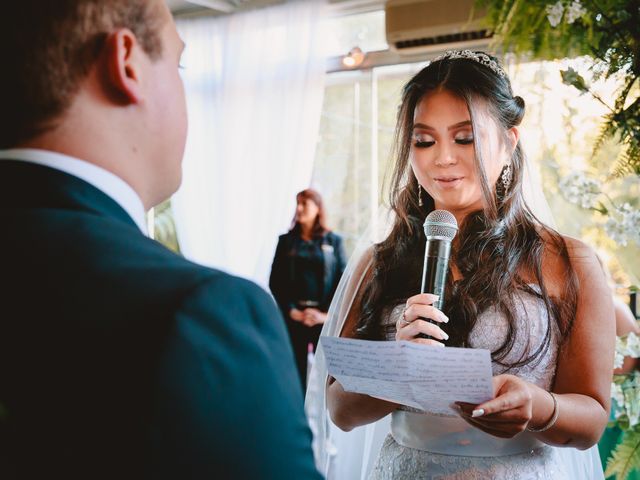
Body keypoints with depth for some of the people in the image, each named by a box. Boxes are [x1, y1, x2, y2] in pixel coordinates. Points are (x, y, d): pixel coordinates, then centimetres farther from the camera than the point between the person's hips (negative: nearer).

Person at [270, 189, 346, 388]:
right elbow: (275, 282, 3)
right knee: (297, 371, 3)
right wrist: (292, 311, -9)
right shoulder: (286, 241, 8)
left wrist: (327, 314, -9)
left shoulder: (333, 241, 6)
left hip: (326, 317, -1)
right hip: (294, 317, 1)